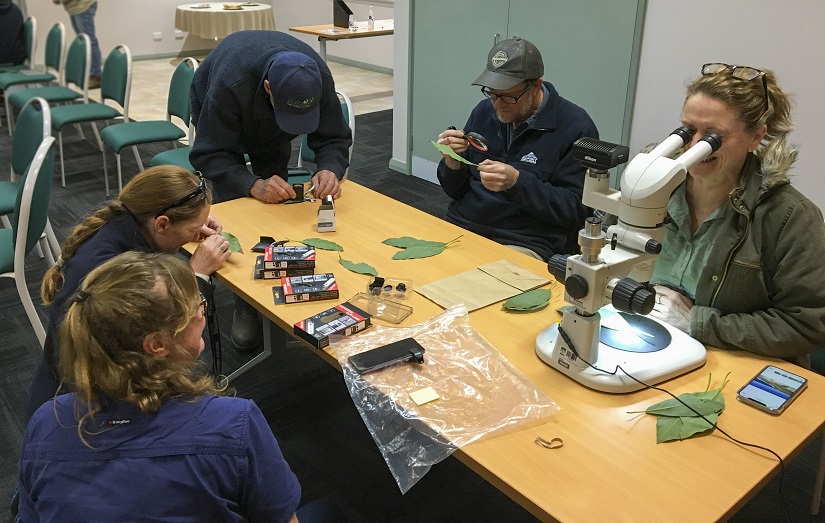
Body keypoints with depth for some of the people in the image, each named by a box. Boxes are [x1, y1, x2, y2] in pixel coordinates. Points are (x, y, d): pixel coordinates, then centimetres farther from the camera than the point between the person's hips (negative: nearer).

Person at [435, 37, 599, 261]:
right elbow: (455, 191, 15)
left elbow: (575, 209, -10)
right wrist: (452, 163, -8)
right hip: (459, 229, 5)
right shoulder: (484, 112, 10)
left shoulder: (575, 127, -6)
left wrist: (517, 182, -21)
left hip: (524, 244, -5)